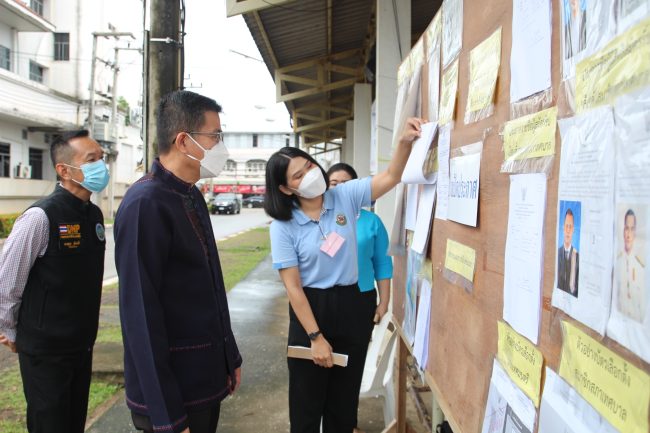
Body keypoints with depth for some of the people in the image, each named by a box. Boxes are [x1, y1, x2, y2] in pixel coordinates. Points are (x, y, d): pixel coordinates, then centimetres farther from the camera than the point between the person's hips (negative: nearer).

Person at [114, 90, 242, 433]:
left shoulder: (192, 196, 8)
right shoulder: (145, 204, -20)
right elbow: (141, 314, -22)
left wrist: (229, 356, 16)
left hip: (208, 379, 8)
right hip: (173, 391, -8)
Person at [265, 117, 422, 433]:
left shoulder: (345, 196, -4)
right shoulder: (283, 226, -11)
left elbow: (390, 178, -10)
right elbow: (293, 287, -12)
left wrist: (404, 141, -29)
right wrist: (316, 336, -13)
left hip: (353, 305, 3)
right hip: (311, 310, -2)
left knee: (344, 394, 18)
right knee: (308, 397, 11)